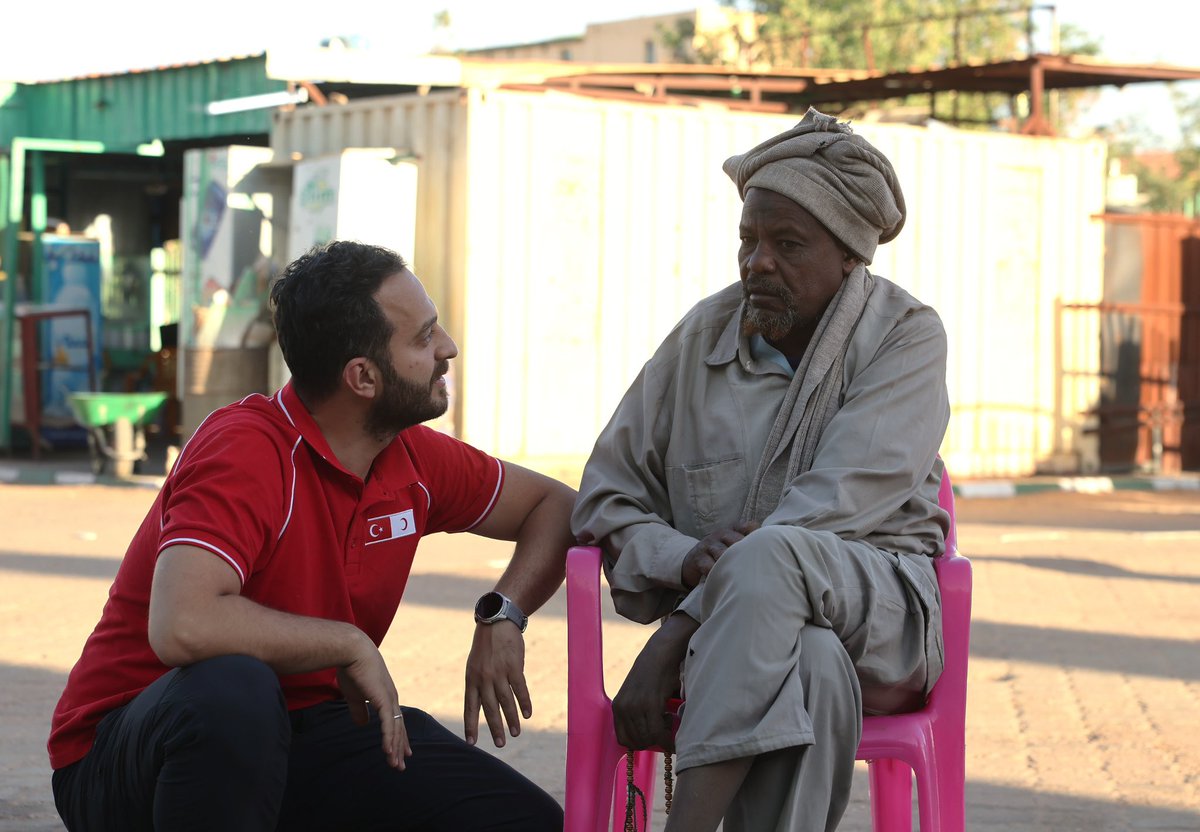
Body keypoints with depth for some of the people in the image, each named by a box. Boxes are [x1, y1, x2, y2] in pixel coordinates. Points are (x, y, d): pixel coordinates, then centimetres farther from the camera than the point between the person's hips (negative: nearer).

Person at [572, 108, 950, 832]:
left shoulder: (907, 336, -1)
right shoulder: (702, 336, 11)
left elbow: (834, 506, -14)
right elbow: (605, 499, 13)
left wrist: (671, 639, -21)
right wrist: (686, 559, -13)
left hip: (881, 613, -2)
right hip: (731, 620, 2)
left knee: (768, 555, -38)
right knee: (809, 670, -37)